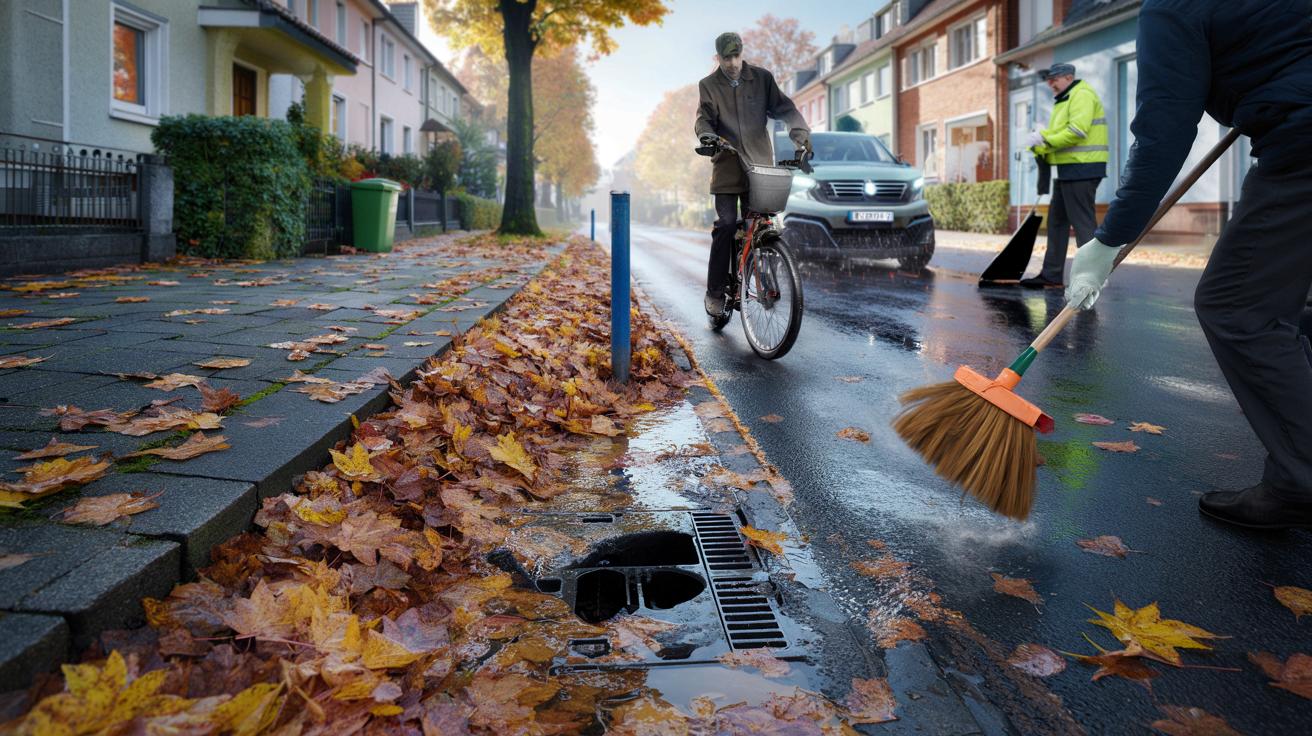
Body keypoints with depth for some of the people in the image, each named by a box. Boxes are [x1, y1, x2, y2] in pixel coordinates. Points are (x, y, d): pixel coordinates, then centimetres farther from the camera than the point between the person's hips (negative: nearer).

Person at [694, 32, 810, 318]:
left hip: (759, 165, 1)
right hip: (727, 166, -1)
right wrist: (706, 135, -27)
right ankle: (715, 292, -3)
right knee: (725, 225, -10)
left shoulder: (762, 78, 6)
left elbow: (783, 108, 0)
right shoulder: (708, 85, 6)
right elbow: (704, 117, -3)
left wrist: (800, 131, -19)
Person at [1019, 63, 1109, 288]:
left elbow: (1076, 131, -23)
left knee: (1083, 222, -8)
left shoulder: (1082, 95, -10)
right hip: (1068, 170, 10)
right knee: (1057, 221, 11)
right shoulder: (1064, 100, 22)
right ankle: (1052, 276, 15)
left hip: (1082, 170, -10)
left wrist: (1045, 139, -18)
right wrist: (1040, 147, 0)